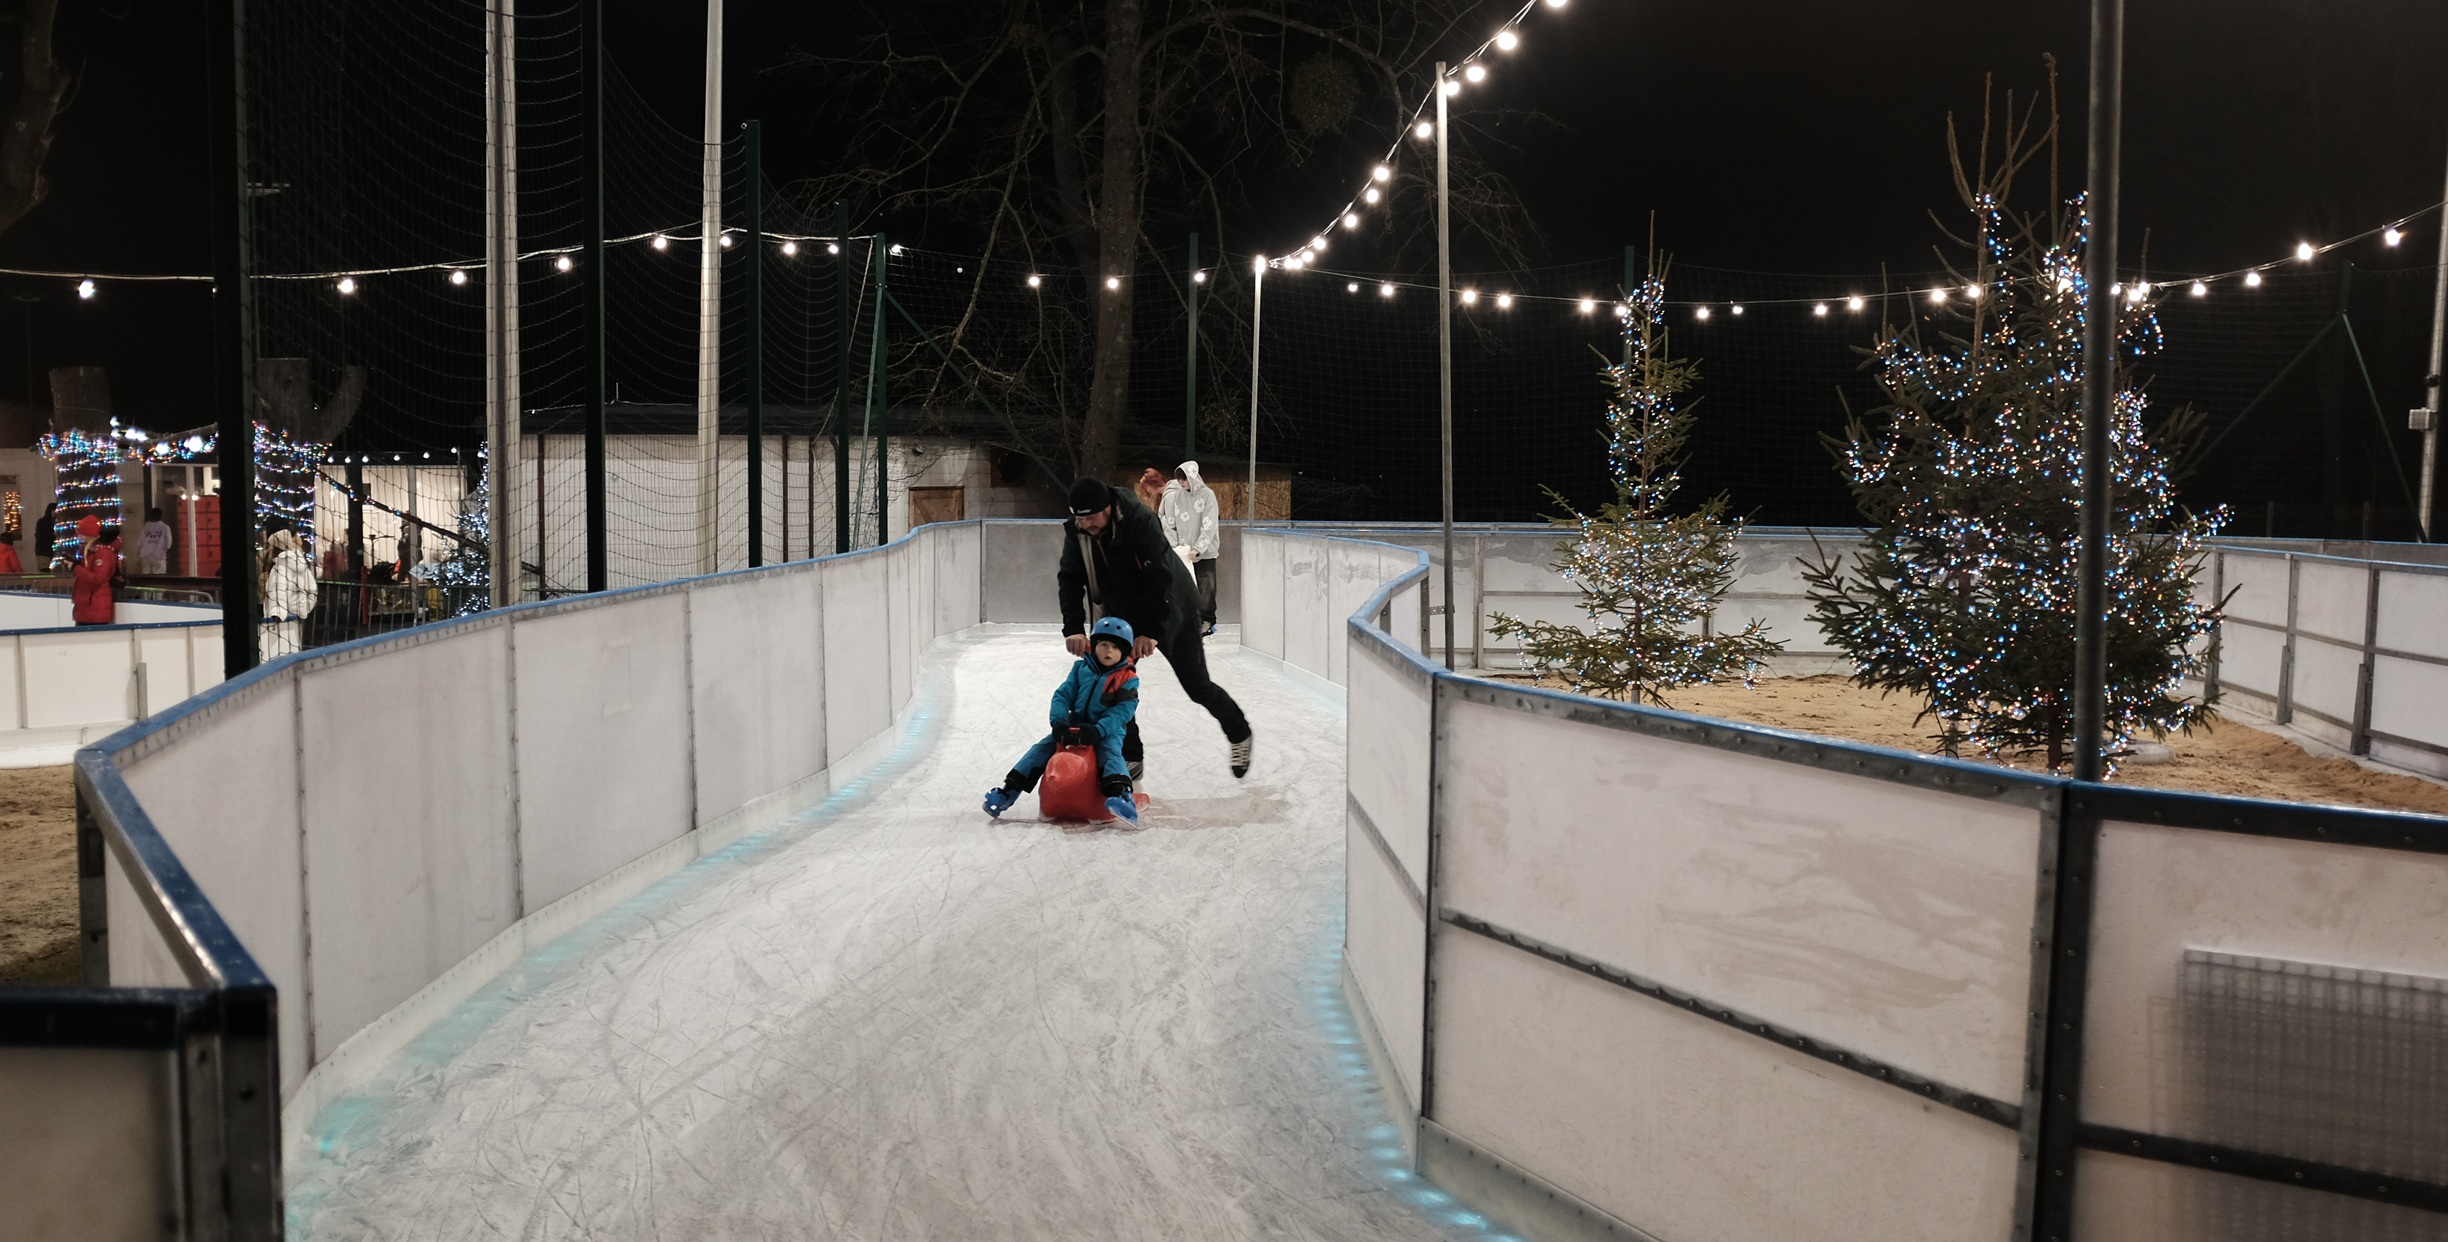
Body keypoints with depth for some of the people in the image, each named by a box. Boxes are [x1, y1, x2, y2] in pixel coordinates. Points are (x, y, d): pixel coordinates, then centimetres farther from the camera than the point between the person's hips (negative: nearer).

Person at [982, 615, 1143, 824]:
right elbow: (1062, 695, 1)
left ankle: (1120, 795, -57)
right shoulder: (1081, 669, 5)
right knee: (1042, 748, -7)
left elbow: (1123, 710, -15)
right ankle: (1010, 790, -5)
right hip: (1074, 725, 4)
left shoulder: (1128, 679, -6)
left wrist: (1098, 730, -29)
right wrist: (1058, 721, -17)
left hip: (1108, 730, -4)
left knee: (1110, 751, -34)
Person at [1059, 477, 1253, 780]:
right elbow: (1070, 580, -16)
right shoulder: (1076, 531, -15)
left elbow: (1160, 580, -36)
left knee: (1196, 685, 2)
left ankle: (1239, 733, 28)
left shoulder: (1141, 522, -33)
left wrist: (1152, 632, -40)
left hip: (1172, 609, -5)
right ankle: (1129, 759, 6)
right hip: (1123, 612, 5)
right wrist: (1074, 627, -30)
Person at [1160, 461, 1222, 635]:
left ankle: (1207, 621, 6)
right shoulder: (1174, 496, 2)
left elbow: (1209, 527, -12)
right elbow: (1169, 525, 4)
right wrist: (1175, 548, -8)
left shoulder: (1207, 495, -8)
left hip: (1205, 552, -3)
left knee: (1205, 587, -3)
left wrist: (1198, 550, -20)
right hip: (1182, 554, 3)